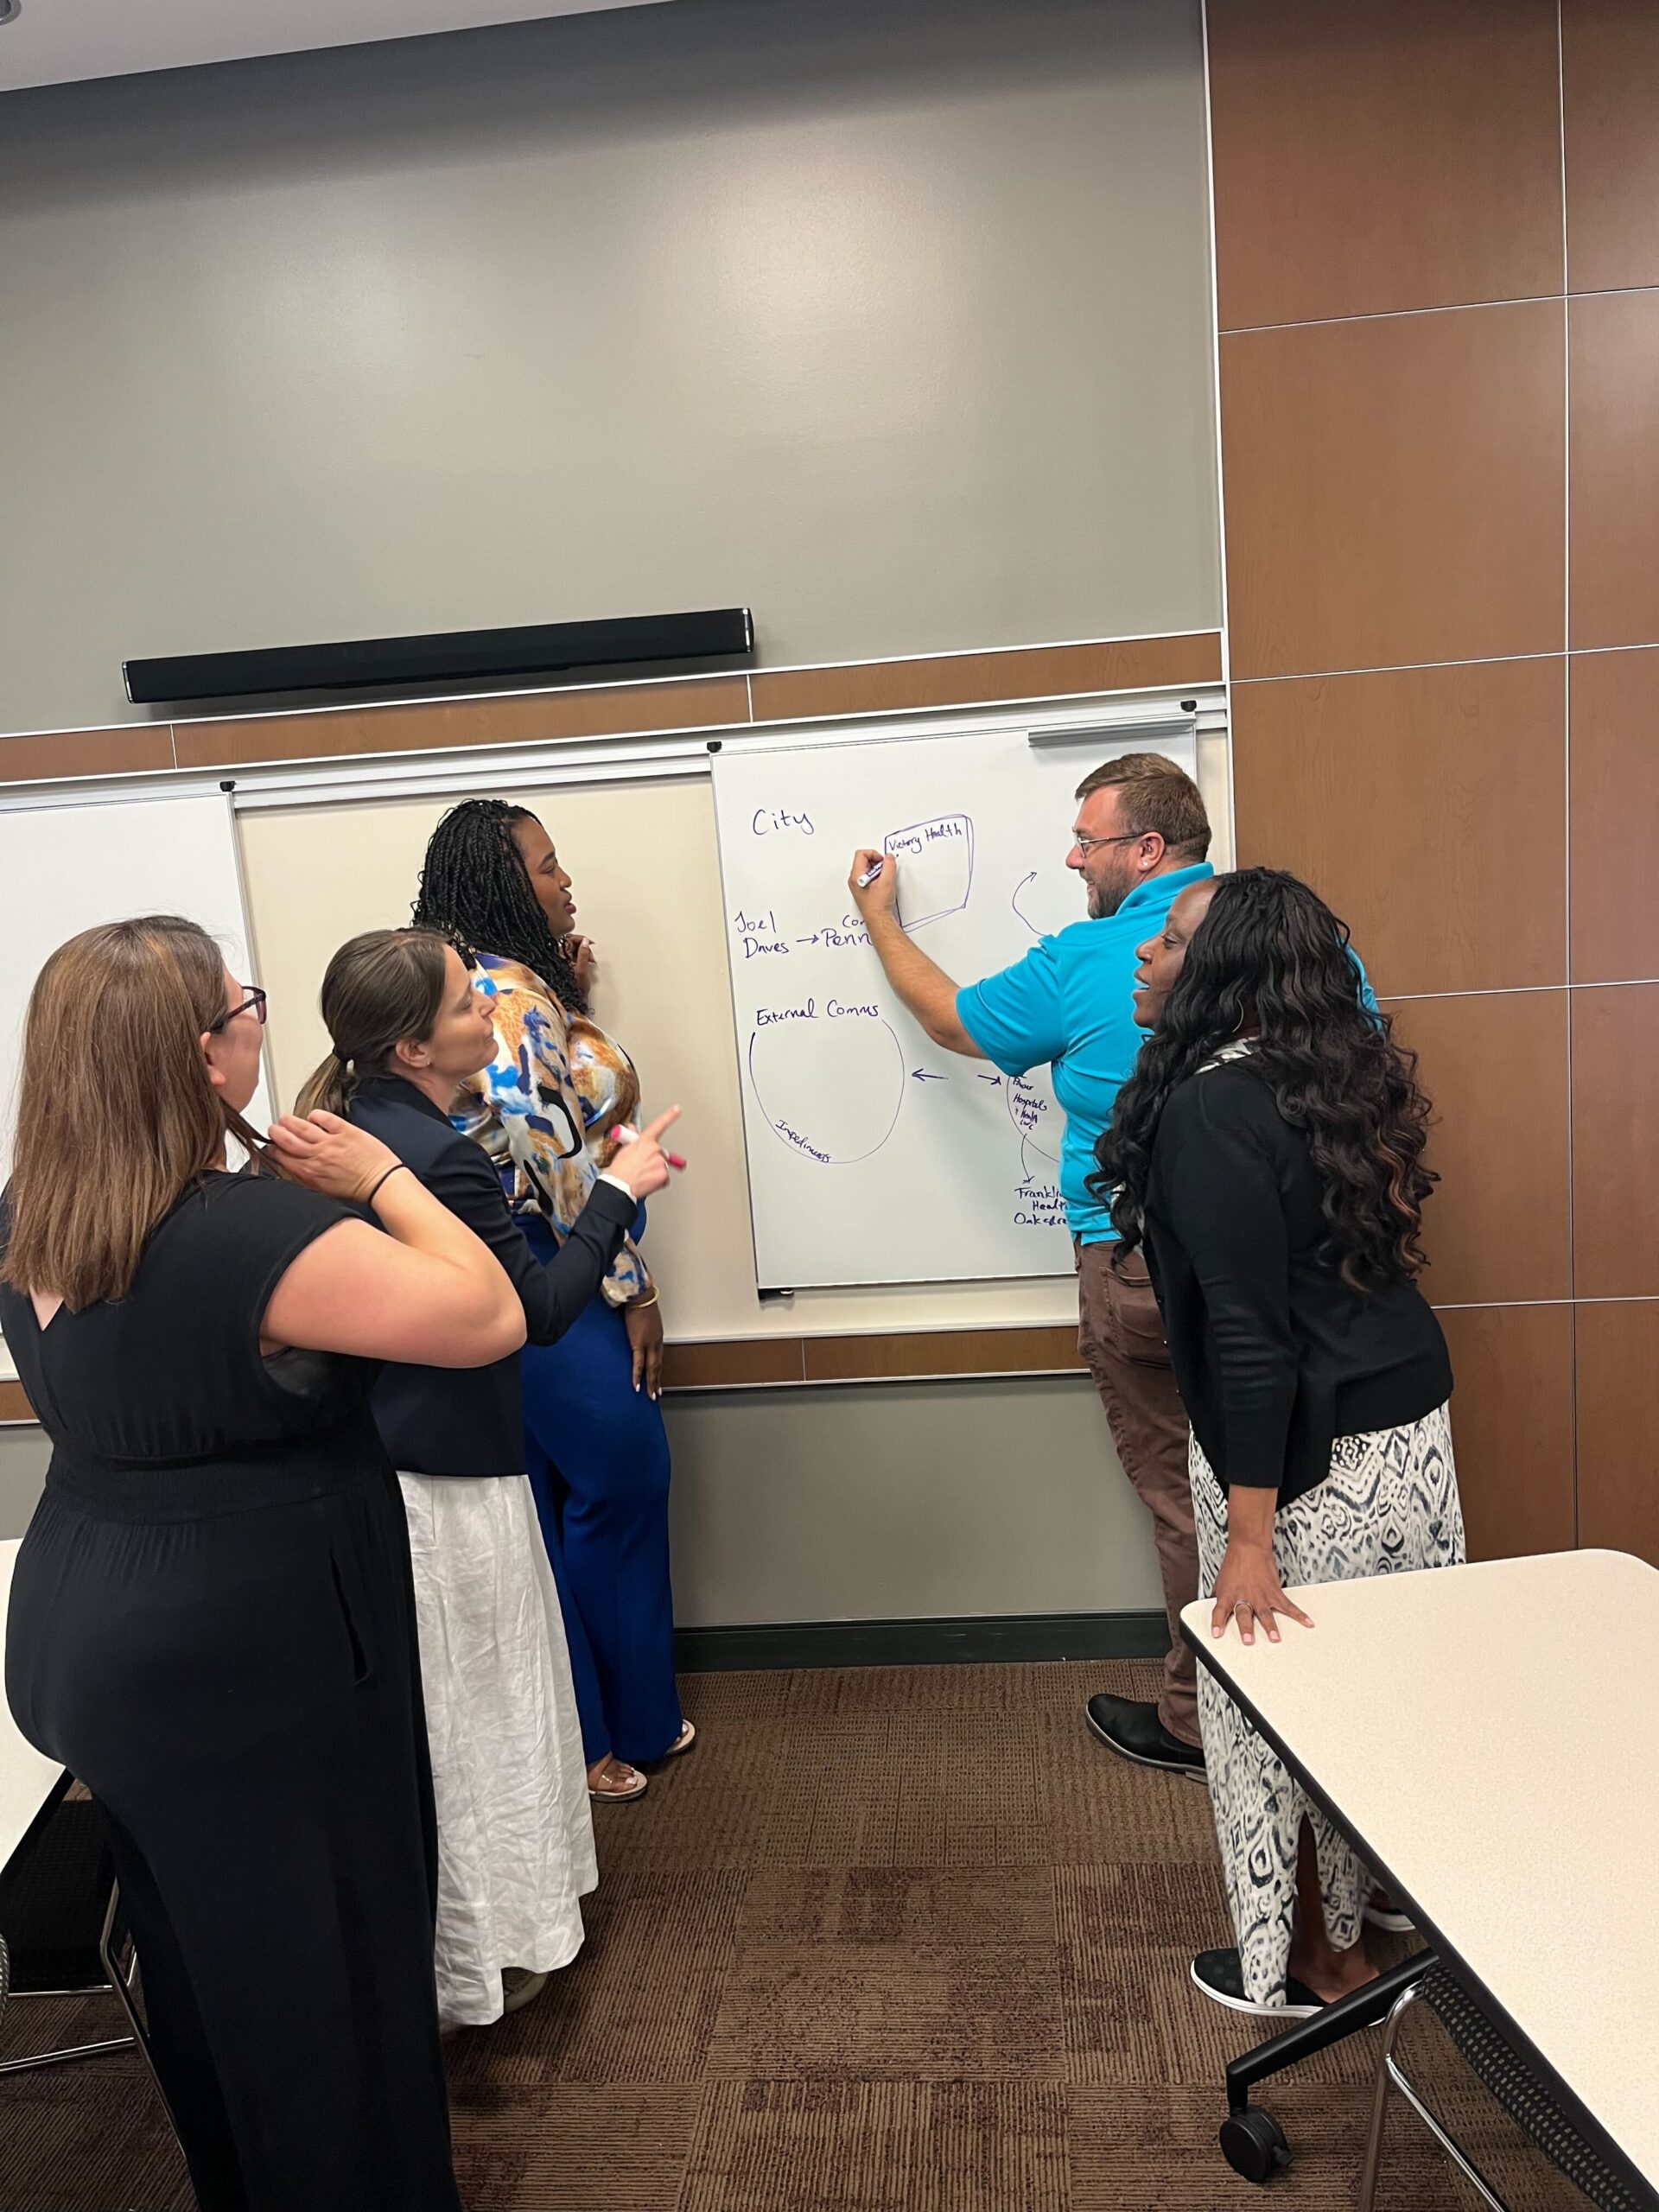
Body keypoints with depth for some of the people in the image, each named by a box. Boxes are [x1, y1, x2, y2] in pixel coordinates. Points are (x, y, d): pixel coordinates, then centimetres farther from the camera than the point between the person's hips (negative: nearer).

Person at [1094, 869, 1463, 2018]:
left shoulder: (1213, 1111, -21)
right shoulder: (1329, 1076, 5)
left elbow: (1249, 1339, -24)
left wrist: (1247, 1540, -21)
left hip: (1307, 1452, -9)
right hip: (1408, 1427, 9)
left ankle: (1301, 1962, 29)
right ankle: (1355, 1923, 40)